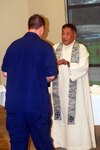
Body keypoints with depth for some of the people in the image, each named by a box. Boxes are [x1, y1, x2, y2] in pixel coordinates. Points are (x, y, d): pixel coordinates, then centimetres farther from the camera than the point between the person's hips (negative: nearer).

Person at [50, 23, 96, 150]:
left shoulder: (81, 49, -2)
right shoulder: (55, 48, 9)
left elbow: (83, 67, -14)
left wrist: (67, 63, -24)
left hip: (75, 90, -3)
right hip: (59, 88, 3)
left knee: (76, 114, -1)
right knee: (60, 113, 6)